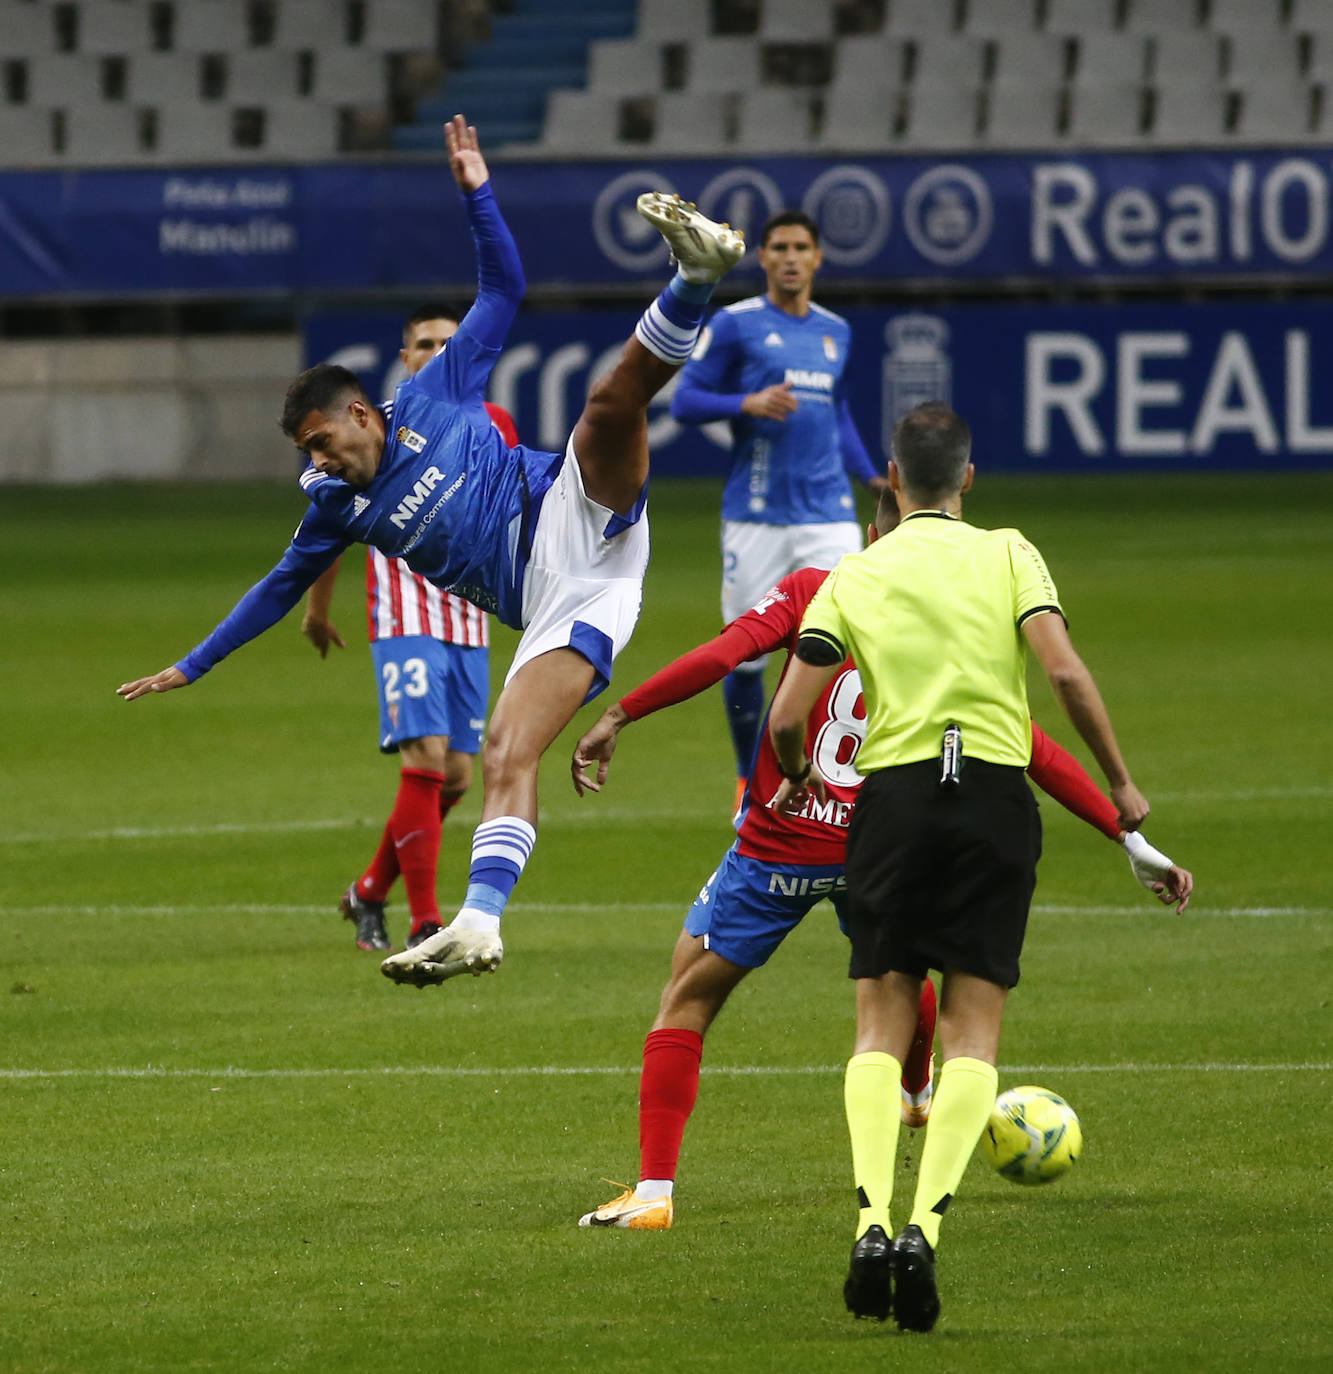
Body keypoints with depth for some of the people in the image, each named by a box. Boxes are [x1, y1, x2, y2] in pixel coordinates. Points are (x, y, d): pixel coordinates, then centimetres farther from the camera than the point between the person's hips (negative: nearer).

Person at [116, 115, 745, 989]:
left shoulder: (435, 399, 9)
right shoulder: (340, 506, 18)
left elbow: (503, 291, 11)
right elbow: (282, 586, 30)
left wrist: (476, 193, 2)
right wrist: (194, 666, 34)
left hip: (574, 518, -3)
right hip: (547, 606, 3)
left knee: (614, 397, -30)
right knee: (505, 755, -15)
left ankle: (696, 274, -41)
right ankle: (478, 926, -27)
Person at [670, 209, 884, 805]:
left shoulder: (836, 331, 15)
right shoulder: (734, 324, 0)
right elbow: (684, 400, -2)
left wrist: (872, 477, 17)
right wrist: (750, 403, -18)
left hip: (828, 512, 3)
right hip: (755, 515, -3)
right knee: (747, 652, 2)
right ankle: (751, 780, 20)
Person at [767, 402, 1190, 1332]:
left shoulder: (854, 577, 7)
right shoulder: (1008, 556, 5)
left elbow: (787, 718, 1)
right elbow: (1065, 670, -9)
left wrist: (797, 778, 23)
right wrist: (1121, 784, 0)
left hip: (893, 795, 1)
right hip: (995, 794, 0)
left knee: (882, 1021, 8)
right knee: (973, 1029, 4)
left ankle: (872, 1221, -11)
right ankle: (926, 1227, -12)